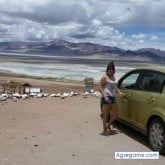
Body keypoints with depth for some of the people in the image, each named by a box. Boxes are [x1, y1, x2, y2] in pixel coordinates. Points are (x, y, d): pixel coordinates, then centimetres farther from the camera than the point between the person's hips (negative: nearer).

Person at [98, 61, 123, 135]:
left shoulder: (114, 77, 16)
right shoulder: (105, 77, -5)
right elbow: (100, 87, -10)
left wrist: (119, 92, 14)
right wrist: (104, 96, -19)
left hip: (113, 97, 7)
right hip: (107, 97, -7)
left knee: (115, 114, 8)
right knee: (106, 114, -2)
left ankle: (108, 125, 30)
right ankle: (105, 130, 8)